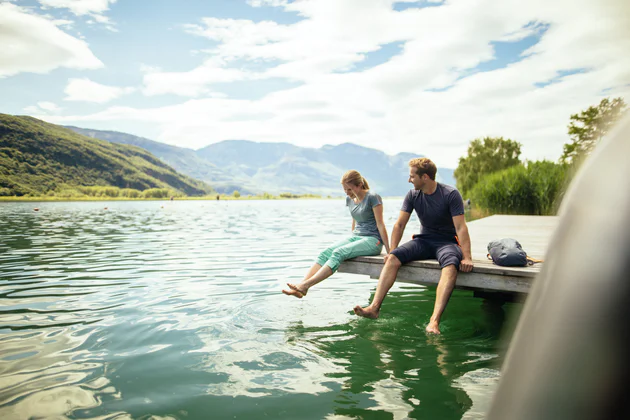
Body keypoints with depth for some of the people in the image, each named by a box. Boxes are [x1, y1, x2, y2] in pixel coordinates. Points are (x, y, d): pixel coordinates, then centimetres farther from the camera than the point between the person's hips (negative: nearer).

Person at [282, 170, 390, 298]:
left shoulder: (373, 197, -10)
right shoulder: (349, 199, 11)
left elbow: (380, 224, -10)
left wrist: (389, 251, -10)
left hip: (373, 240, -7)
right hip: (355, 237, 7)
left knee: (338, 253, -30)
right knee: (325, 253, -19)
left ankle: (305, 285, -38)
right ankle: (301, 286, -32)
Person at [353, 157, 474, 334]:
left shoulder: (451, 194, -12)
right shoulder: (413, 195, 2)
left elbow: (461, 228, -16)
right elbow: (399, 224, 2)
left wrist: (467, 257, -25)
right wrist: (392, 251, -8)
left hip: (447, 242, -4)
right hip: (424, 240, 4)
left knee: (451, 266, -38)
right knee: (393, 258, -23)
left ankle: (434, 321, -50)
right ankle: (374, 307, -32)